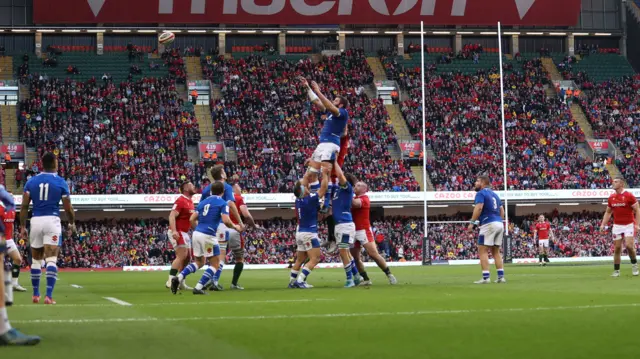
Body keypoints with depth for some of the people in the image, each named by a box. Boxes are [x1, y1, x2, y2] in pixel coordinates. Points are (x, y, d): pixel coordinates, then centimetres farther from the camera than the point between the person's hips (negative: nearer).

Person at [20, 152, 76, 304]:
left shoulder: (31, 182, 7)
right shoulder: (61, 182, 0)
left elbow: (24, 206, 1)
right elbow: (68, 208, 2)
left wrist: (22, 226, 7)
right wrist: (72, 223, 19)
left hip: (36, 221, 3)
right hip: (52, 221, -3)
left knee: (36, 260, 15)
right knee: (51, 259, -6)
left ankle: (36, 295, 22)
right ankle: (49, 296, -16)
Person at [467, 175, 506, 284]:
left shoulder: (481, 193, -4)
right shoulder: (494, 194, 21)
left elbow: (479, 207, -18)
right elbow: (502, 211, 21)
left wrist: (472, 223, -19)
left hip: (488, 224, -8)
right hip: (499, 224, 8)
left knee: (483, 251, -7)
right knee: (496, 251, 14)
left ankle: (486, 277, -15)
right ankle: (501, 276, 8)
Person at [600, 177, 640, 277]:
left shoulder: (629, 196, -9)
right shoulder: (611, 197, 6)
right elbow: (608, 212, 16)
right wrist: (603, 224, 6)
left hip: (629, 225, -4)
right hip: (617, 226, 4)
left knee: (629, 245, -17)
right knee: (617, 248, 2)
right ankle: (616, 271, 8)